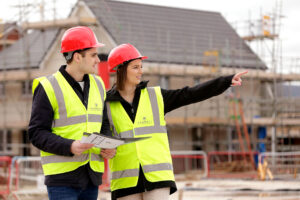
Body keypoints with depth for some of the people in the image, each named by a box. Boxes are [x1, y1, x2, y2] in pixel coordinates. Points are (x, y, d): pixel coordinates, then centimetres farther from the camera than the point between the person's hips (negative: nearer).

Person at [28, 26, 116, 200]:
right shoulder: (49, 88, -7)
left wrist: (108, 147, 0)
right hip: (62, 175, -6)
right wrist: (69, 147, -24)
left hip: (91, 176, 6)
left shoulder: (97, 85, 13)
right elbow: (37, 133, -10)